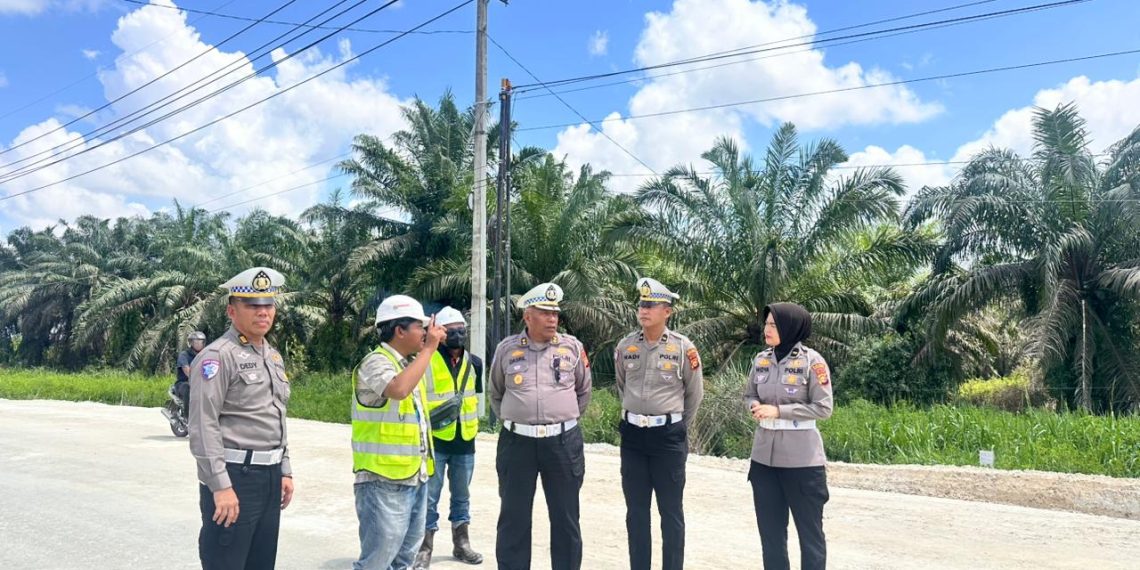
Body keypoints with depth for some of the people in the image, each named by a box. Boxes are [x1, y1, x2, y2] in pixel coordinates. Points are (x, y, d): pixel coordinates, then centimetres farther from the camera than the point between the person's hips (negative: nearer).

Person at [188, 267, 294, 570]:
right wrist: (220, 486, -22)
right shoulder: (218, 356, -12)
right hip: (233, 476, -8)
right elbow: (203, 426, -18)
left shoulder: (273, 355, 14)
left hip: (270, 476, 8)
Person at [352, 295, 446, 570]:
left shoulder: (408, 363, 14)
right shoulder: (376, 362, -14)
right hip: (385, 481, -9)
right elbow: (399, 389, -35)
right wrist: (428, 349, -25)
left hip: (415, 478, 9)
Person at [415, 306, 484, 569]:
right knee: (430, 496, 2)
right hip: (435, 439, -5)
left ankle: (461, 544, 30)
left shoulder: (474, 363, 6)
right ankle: (425, 548, 15)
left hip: (465, 440, 5)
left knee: (462, 495, 17)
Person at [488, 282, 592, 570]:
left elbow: (583, 391, 14)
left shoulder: (572, 347, 1)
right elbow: (495, 392, 16)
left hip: (563, 442, 0)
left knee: (566, 518, 9)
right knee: (514, 518, 8)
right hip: (517, 441, 0)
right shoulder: (507, 348, 1)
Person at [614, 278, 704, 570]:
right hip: (632, 435, 3)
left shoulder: (683, 348, -8)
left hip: (668, 436, -3)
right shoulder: (625, 346, 1)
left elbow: (695, 393, 3)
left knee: (671, 511, 4)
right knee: (636, 510, 11)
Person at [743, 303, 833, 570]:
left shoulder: (811, 361, -11)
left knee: (809, 528, 8)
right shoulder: (761, 359, 5)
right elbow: (749, 396, 15)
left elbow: (823, 408, -12)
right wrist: (755, 406, -8)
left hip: (802, 458, -5)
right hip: (764, 456, 5)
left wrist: (778, 411, -18)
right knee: (770, 527, 14)